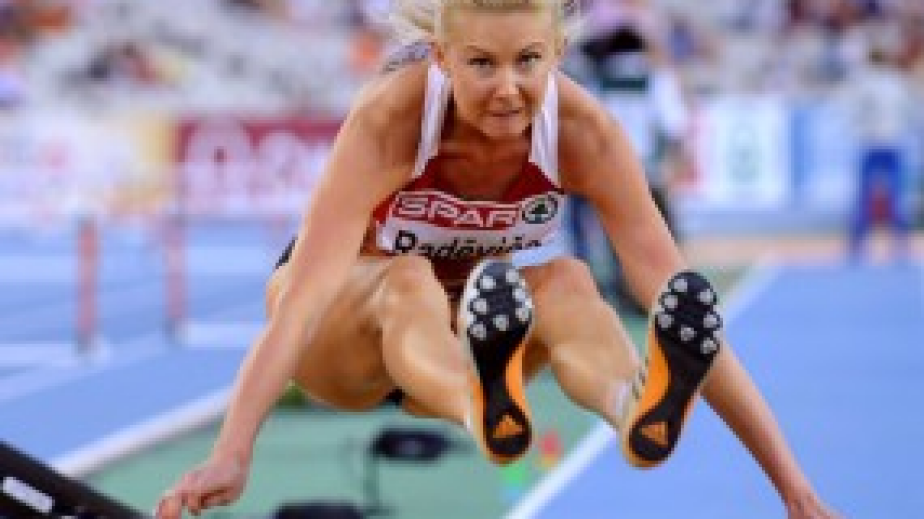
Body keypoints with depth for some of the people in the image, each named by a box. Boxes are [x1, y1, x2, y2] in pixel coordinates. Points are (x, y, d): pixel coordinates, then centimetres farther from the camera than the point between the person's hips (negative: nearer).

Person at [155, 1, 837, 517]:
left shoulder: (583, 131, -24)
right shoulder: (390, 117, -31)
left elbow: (673, 291, -28)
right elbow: (304, 291, -41)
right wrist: (232, 453, -55)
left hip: (455, 333, 2)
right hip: (343, 345, -2)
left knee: (567, 283, -31)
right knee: (409, 280, -37)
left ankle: (635, 408, -62)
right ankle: (481, 408, -69)